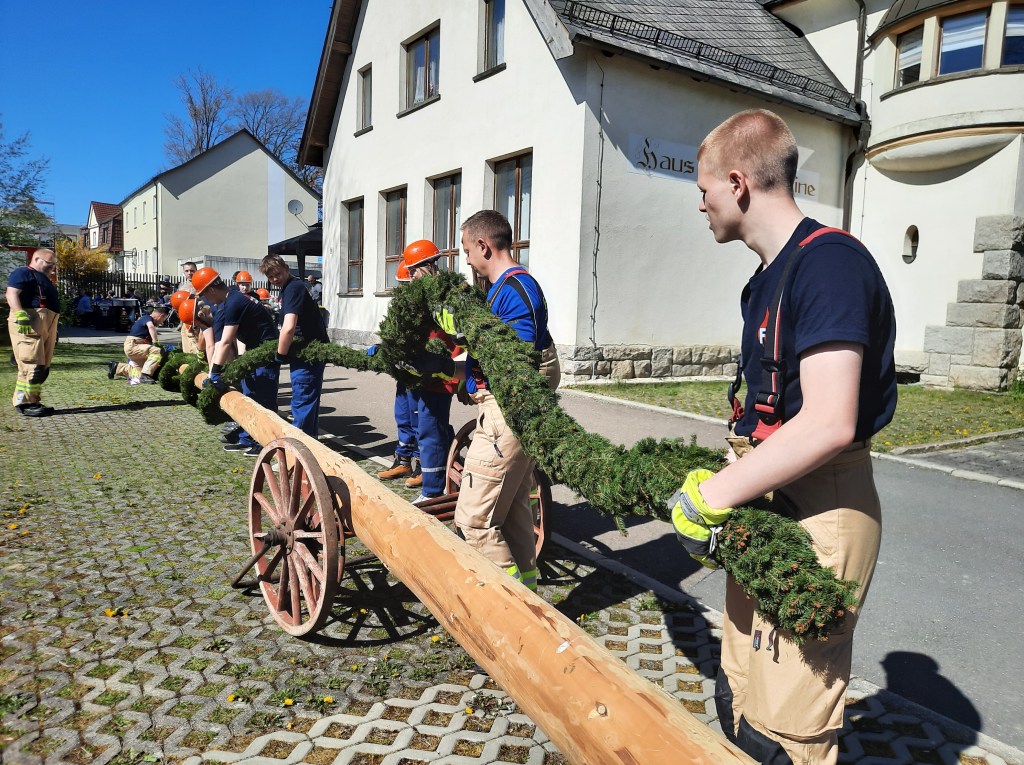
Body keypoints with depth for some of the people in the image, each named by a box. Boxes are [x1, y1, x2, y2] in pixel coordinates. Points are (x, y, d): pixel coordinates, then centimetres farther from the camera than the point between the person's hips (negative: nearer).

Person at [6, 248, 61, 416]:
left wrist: (53, 331, 29)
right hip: (28, 323, -10)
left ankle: (34, 401, 15)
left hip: (46, 325, 10)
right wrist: (20, 314, -28)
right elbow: (12, 293, -14)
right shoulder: (23, 273, 0)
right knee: (32, 365, -13)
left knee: (43, 368, 9)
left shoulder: (43, 279, 29)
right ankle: (24, 403, -10)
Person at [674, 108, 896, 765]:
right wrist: (724, 487, 7)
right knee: (739, 702, 21)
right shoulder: (771, 276, 15)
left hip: (816, 514, -10)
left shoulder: (828, 263, -16)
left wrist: (713, 496, -19)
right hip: (765, 506, 10)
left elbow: (829, 424, -26)